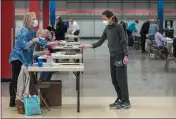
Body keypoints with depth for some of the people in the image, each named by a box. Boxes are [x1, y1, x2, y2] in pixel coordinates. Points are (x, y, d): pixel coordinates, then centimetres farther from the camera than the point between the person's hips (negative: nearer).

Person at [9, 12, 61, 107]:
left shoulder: (32, 31, 10)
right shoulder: (24, 31, -16)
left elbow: (41, 41, 13)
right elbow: (24, 45, -24)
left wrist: (53, 43, 7)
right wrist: (34, 40, -25)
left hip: (24, 58, 9)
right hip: (17, 57, -9)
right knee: (15, 79, -6)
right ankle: (12, 101, -2)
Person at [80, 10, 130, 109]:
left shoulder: (118, 27, -9)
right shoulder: (107, 29, 11)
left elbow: (124, 42, -11)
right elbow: (100, 42, 12)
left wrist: (126, 56, -17)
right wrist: (88, 46, 1)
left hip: (120, 56, -7)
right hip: (112, 56, 7)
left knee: (121, 79, -5)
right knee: (114, 80, 10)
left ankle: (126, 101, 3)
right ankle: (120, 99, 21)